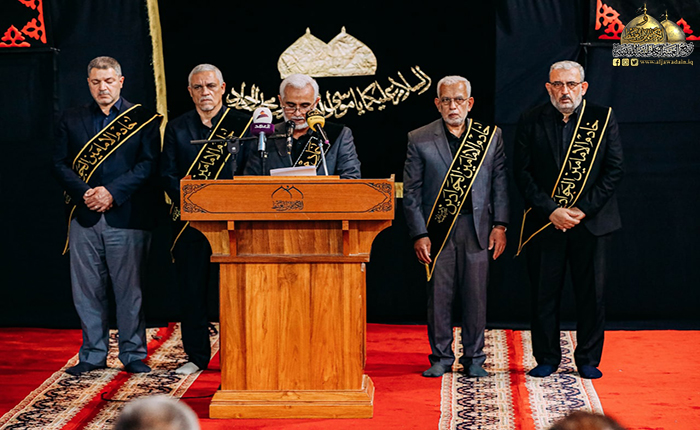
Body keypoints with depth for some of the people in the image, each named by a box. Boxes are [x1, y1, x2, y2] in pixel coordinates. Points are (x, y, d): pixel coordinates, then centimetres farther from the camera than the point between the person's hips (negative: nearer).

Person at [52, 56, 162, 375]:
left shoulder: (142, 119, 5)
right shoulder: (70, 120, 13)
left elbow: (148, 164, -4)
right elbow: (60, 164, 7)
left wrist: (112, 192, -14)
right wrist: (85, 193, -10)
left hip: (127, 217, -3)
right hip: (84, 219, 3)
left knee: (129, 289, 1)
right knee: (87, 290, 5)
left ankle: (133, 354, 11)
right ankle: (93, 355, 15)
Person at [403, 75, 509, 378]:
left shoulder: (491, 136, 7)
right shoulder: (419, 140, 2)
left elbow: (500, 183, 8)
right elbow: (411, 192, 1)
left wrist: (500, 225, 0)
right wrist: (419, 234, -5)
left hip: (476, 228, 1)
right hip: (437, 230, -1)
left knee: (475, 296, 4)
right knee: (438, 296, 4)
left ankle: (474, 359, 15)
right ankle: (441, 358, 16)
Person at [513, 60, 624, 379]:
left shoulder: (603, 119, 2)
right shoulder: (531, 122, 3)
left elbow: (614, 170, -1)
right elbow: (522, 173, 0)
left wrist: (583, 209, -10)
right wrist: (550, 211, -11)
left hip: (591, 221, 0)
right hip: (544, 222, 0)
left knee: (591, 293, 4)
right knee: (543, 293, 4)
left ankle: (588, 360, 17)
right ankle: (547, 359, 17)